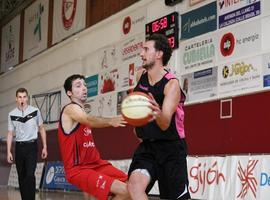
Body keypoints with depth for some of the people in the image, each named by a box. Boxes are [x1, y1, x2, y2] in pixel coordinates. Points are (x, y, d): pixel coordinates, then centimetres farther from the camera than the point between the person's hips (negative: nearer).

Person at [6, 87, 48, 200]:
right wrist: (8, 152, 0)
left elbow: (41, 129, 6)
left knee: (30, 175, -14)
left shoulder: (35, 111, -2)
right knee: (21, 176, 9)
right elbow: (10, 134, 6)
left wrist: (44, 147, 3)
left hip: (31, 146, -2)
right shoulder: (12, 115, 1)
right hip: (19, 147, 3)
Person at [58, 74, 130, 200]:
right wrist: (110, 121, -52)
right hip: (79, 169, -9)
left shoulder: (81, 112, 18)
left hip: (95, 164, 9)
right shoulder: (71, 108, -12)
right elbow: (89, 120, -33)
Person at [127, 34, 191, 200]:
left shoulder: (172, 84, -16)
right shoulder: (141, 75, 1)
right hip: (147, 146, 4)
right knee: (134, 183, -23)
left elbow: (165, 124, -27)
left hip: (171, 148, -4)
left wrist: (158, 113, -48)